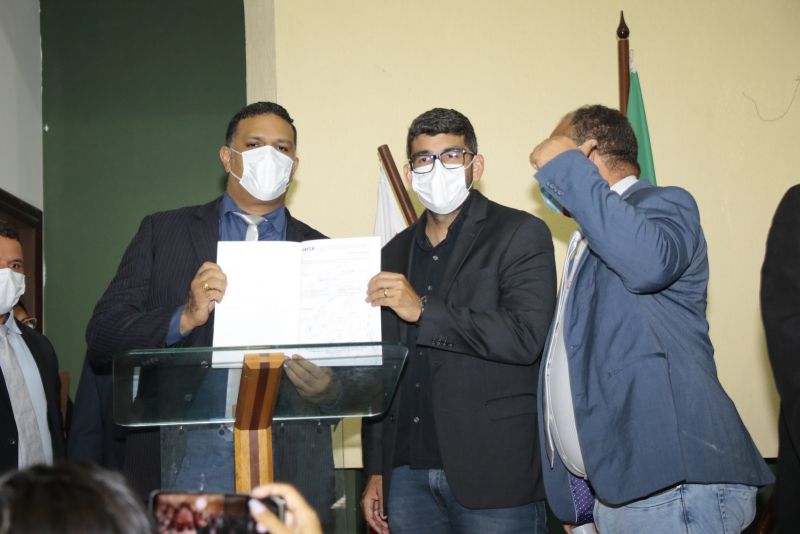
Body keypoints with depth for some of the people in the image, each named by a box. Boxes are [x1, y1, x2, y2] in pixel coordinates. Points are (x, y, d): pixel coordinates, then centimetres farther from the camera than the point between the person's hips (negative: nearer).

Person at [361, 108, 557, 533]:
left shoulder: (520, 234, -1)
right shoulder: (396, 253, 15)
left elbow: (526, 336, -16)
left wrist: (424, 310, -17)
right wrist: (375, 470, 14)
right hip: (407, 473, 5)